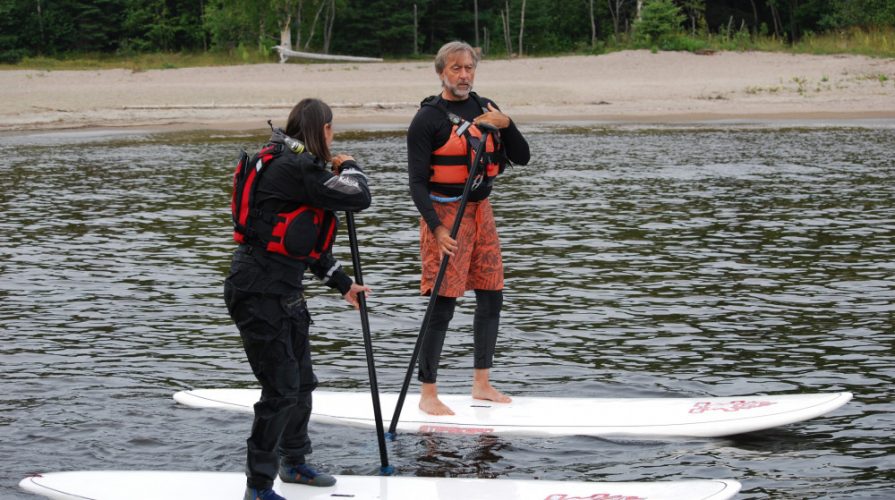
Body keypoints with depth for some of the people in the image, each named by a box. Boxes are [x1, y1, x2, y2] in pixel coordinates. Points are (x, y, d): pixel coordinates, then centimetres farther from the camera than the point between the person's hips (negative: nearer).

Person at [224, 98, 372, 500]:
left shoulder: (295, 166, 14)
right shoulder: (294, 167, -19)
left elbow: (309, 241, 22)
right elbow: (358, 197, -19)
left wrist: (343, 283, 25)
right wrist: (349, 166, 2)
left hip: (284, 292, 10)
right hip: (258, 293, -10)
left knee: (302, 381, 21)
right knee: (281, 388, -7)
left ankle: (293, 463, 39)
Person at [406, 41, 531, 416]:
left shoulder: (485, 109, 9)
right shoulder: (428, 118, -9)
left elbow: (522, 158, 9)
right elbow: (417, 181, -12)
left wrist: (506, 125, -10)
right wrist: (437, 229, -22)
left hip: (480, 209, 7)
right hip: (444, 212, -7)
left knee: (492, 297, 9)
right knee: (443, 304, -9)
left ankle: (481, 383, 22)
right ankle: (428, 394, -1)